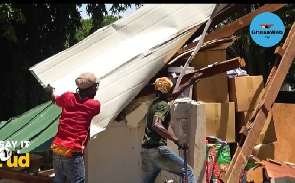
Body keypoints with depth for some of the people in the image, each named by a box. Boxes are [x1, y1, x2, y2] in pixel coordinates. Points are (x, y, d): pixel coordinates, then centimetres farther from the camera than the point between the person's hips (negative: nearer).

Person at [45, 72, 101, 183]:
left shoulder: (67, 97, 7)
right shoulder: (94, 105, -5)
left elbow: (54, 100, 29)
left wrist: (51, 91, 52)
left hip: (57, 148, 6)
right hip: (72, 152, -6)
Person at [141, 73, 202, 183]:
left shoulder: (155, 102, 19)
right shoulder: (164, 105, -8)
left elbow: (174, 95, 36)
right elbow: (156, 125, -27)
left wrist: (190, 82, 42)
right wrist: (176, 141, -32)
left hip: (145, 150, 9)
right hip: (157, 149, -9)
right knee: (187, 172, -2)